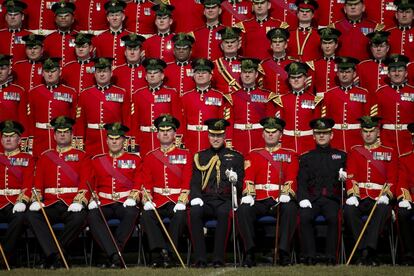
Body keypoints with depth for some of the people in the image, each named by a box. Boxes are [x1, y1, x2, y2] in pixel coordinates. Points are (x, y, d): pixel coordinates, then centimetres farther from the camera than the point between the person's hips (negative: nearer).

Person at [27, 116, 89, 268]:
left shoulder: (81, 155, 11)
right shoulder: (45, 156, 19)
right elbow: (38, 182, 11)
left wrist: (79, 202, -18)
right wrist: (36, 200, -9)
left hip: (72, 204, -2)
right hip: (50, 205, 2)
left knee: (80, 216, -35)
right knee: (32, 215, -28)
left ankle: (52, 254, -21)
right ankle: (54, 255, -33)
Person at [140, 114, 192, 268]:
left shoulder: (185, 155, 7)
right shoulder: (150, 157, 13)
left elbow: (187, 182, -2)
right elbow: (146, 183, 8)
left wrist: (181, 202, -17)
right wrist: (147, 201, -11)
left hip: (177, 201, -2)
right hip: (157, 202, 2)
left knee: (180, 216, -33)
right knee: (146, 217, -28)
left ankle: (165, 254, -24)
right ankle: (163, 251, -31)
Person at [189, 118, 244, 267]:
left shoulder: (235, 157, 15)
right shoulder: (200, 157, 18)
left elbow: (240, 185, 11)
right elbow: (195, 182, 11)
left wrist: (235, 180, -14)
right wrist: (196, 197, -10)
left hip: (225, 201, -1)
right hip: (205, 201, 1)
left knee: (224, 213, -37)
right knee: (194, 212, -33)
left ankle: (218, 258, -33)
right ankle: (200, 258, -29)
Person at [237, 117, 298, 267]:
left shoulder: (289, 154, 15)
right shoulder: (253, 154, 19)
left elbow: (291, 178, 0)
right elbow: (248, 177, 4)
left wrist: (285, 195, -20)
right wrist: (248, 195, -16)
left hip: (280, 200, -1)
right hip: (258, 201, 1)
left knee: (290, 208, -35)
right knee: (243, 210, -30)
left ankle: (284, 251, -30)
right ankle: (250, 252, -26)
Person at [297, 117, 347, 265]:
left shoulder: (341, 156, 18)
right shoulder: (306, 158, 17)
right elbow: (301, 182, 7)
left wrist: (343, 176, -8)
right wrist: (303, 198, -12)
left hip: (332, 198, -1)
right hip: (312, 198, 1)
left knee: (333, 217, -33)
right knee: (304, 217, -31)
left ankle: (331, 256, -25)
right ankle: (309, 255, -23)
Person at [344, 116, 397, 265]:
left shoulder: (390, 152, 13)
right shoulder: (354, 152, 16)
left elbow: (392, 178, 4)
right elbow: (350, 176, 5)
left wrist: (386, 195, -15)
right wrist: (352, 194, -13)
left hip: (379, 198, -1)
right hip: (359, 197, 1)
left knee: (383, 209, -36)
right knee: (348, 210, -32)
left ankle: (367, 251, -37)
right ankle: (365, 250, -26)